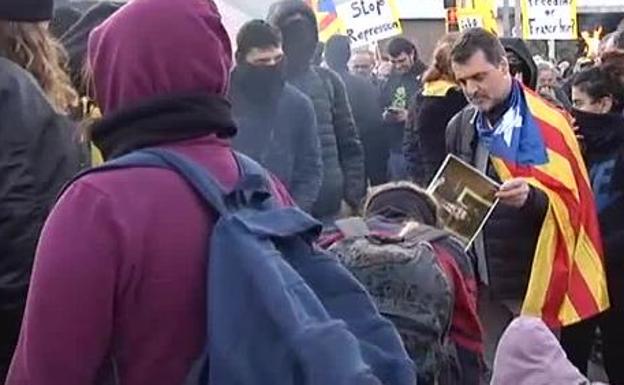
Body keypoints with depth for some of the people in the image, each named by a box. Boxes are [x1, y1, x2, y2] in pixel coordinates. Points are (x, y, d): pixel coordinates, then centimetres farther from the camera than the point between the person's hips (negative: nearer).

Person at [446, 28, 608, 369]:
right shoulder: (459, 126, 7)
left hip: (532, 277, -5)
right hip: (482, 275, 6)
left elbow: (567, 198, -16)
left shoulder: (544, 124, -12)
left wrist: (530, 196, -35)